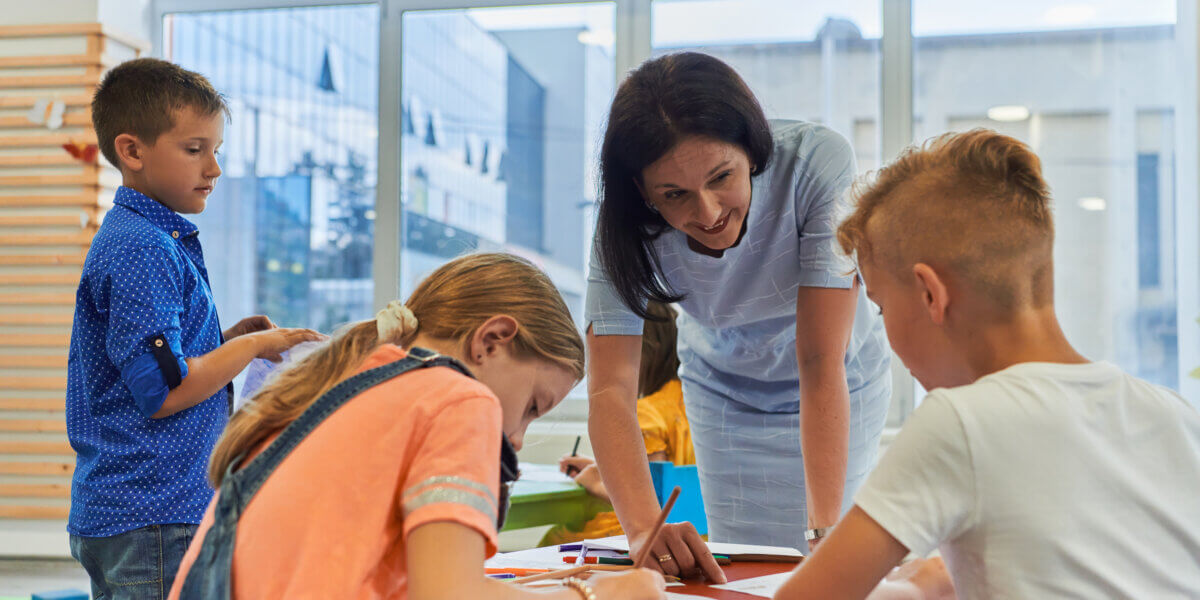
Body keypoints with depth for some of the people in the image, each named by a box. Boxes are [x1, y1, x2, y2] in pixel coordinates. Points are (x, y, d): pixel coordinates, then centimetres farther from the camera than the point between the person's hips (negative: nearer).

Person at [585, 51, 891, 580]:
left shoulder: (819, 163, -37)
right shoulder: (624, 226, -29)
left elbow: (822, 362, -38)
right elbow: (610, 387, -37)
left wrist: (825, 529, -44)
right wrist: (645, 529, -53)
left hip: (840, 386, -1)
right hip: (724, 391, 2)